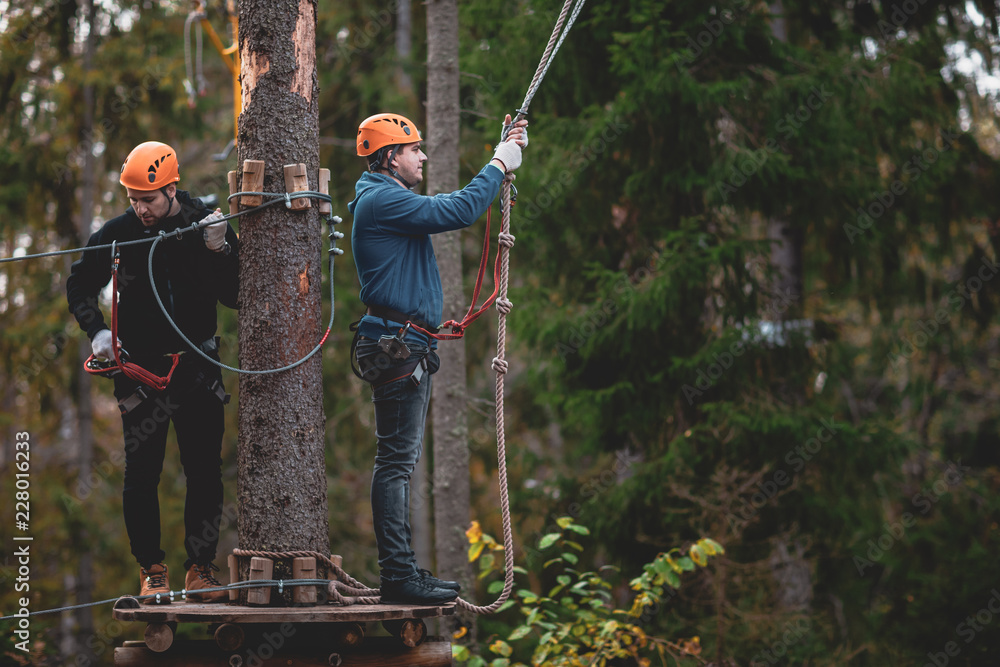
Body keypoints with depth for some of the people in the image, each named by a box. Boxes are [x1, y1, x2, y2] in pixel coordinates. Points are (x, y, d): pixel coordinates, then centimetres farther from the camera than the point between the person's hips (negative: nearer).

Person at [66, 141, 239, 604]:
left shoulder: (209, 225, -3)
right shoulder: (117, 234, -4)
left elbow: (235, 297, -6)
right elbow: (79, 287, 11)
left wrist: (219, 250, -20)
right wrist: (97, 331, -2)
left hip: (198, 366, 0)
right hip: (140, 366, 0)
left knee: (205, 473, 0)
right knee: (141, 475, -2)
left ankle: (201, 569, 9)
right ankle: (151, 572, 8)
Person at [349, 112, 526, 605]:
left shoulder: (391, 199, 20)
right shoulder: (382, 200, -14)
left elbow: (454, 206, 26)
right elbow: (460, 211, -20)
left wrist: (504, 154, 19)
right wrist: (499, 165, -6)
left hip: (407, 346, 11)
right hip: (398, 347, -11)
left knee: (400, 461, 12)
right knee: (396, 460, -10)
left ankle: (401, 569, 17)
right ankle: (397, 575, -9)